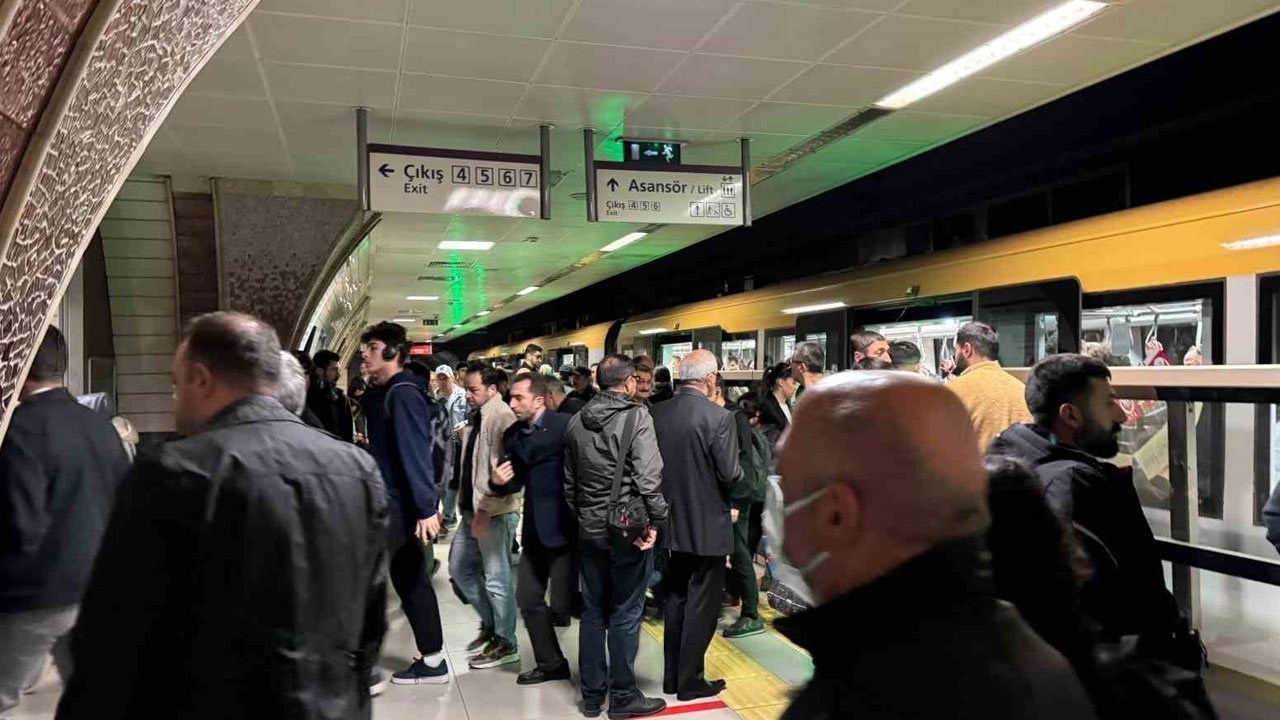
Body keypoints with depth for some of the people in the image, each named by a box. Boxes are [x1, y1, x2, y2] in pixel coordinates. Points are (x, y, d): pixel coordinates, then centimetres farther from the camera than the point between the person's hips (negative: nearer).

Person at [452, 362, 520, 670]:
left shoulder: (502, 417, -16)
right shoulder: (476, 416, 13)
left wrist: (486, 511, -21)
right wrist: (465, 504, 15)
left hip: (494, 513, -10)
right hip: (473, 509, 10)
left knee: (497, 578, 0)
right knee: (459, 567, 17)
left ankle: (506, 643, 14)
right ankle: (489, 622, 33)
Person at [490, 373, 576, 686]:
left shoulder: (564, 426, -14)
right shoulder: (512, 435, 7)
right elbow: (517, 482, 10)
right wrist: (499, 482, -10)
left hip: (564, 525, -7)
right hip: (534, 528, 7)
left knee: (563, 603, -3)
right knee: (528, 598, 13)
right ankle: (550, 663, 31)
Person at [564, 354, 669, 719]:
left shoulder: (577, 420, 6)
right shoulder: (636, 416, -13)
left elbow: (569, 480, 11)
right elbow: (649, 476, -21)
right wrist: (655, 521, -11)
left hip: (589, 530, 6)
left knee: (593, 611, 14)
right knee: (625, 614, 5)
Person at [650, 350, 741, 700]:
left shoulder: (657, 414, -3)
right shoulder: (719, 417, -18)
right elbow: (730, 474, -19)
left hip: (672, 522, 6)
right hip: (707, 524, -5)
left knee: (676, 599, 19)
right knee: (702, 604, 8)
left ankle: (671, 676, 27)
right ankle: (691, 681, 17)